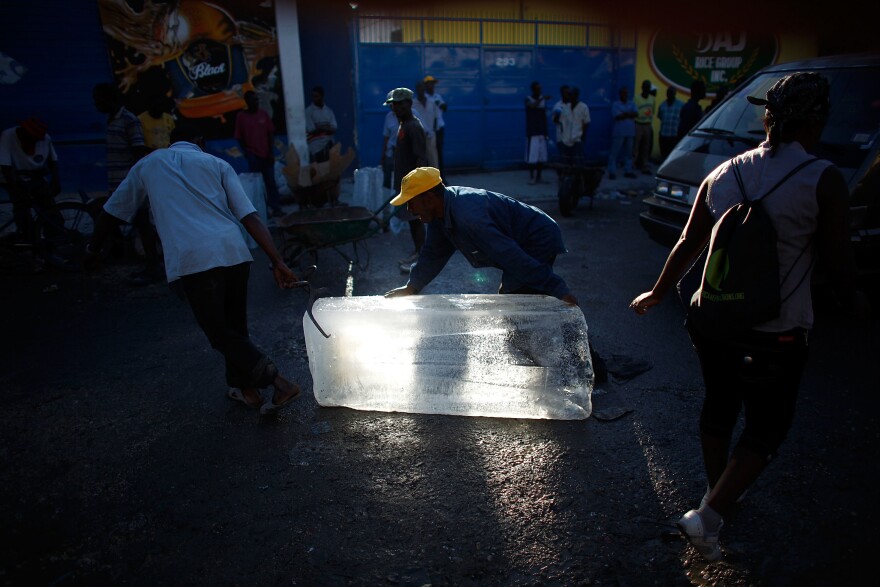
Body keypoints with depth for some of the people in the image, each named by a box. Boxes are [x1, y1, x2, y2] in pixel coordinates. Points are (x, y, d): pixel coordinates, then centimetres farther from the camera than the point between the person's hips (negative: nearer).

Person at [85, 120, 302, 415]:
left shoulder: (148, 164, 22)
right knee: (235, 327, 20)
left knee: (220, 333, 6)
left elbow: (112, 211, 32)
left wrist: (93, 249, 48)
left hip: (192, 260, -2)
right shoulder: (217, 164, 19)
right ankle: (245, 387, 29)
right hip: (234, 252, 3)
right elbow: (249, 216, 5)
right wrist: (278, 261, 1)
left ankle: (278, 382, -8)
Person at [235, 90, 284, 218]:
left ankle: (276, 208, 7)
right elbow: (239, 137, 1)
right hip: (252, 154, -2)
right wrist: (246, 152, -6)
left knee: (270, 181, 4)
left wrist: (271, 152, -3)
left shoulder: (263, 114, 5)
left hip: (266, 154, 2)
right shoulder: (241, 116, -1)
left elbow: (271, 134, 5)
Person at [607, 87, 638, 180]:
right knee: (615, 152, -6)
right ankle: (612, 172, -4)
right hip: (619, 132, -5)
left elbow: (636, 114, -2)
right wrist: (629, 114, -6)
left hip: (630, 132, 5)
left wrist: (624, 114, -13)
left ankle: (628, 171, 16)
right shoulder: (615, 104, -2)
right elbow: (618, 116, -14)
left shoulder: (632, 104, 13)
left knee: (628, 152, 9)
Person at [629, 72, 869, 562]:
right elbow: (838, 263, -7)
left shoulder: (724, 173, 2)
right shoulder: (824, 181, -12)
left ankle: (720, 492, 44)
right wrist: (854, 299, 15)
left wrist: (658, 293, 21)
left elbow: (687, 244, 8)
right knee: (768, 428, 14)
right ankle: (709, 517, 6)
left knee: (720, 404, 25)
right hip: (776, 334, -4)